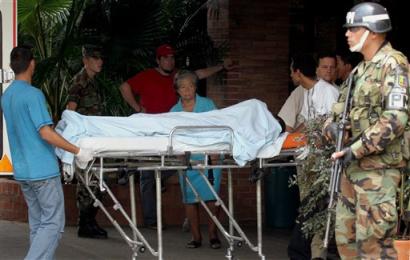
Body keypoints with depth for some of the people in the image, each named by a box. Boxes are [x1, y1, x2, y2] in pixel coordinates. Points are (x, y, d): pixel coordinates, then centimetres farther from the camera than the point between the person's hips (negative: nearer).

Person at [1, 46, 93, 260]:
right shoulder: (33, 95, -15)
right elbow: (45, 133, -21)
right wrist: (78, 151, -15)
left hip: (22, 170, 8)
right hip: (42, 170, -8)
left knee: (37, 224, 14)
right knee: (53, 224, -5)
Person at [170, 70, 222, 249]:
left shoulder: (207, 105, 3)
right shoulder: (174, 111, 9)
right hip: (187, 159, 2)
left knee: (211, 197, -6)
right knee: (190, 198, 0)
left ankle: (213, 234, 4)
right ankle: (196, 237, 7)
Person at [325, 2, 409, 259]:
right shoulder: (361, 68, 16)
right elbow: (342, 106, 27)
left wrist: (357, 149, -20)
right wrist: (332, 126, 4)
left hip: (377, 167, -9)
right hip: (353, 165, 9)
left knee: (373, 239, -9)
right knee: (346, 233, 13)